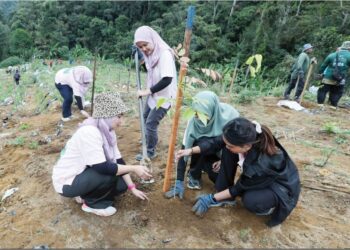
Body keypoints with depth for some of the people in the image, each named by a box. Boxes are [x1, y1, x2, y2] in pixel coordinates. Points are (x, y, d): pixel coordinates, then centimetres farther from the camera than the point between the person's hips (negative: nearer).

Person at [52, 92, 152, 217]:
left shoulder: (107, 131, -4)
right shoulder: (88, 132, -31)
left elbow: (118, 160, -1)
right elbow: (103, 168, -34)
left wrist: (132, 188, -2)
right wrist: (134, 168, -26)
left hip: (84, 175, 8)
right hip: (67, 182, -8)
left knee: (122, 184, 0)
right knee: (110, 172, -27)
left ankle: (87, 193, 14)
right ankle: (91, 203, -3)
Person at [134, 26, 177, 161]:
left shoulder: (165, 54, -26)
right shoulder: (150, 53, -2)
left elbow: (167, 80, -33)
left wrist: (148, 91, -26)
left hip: (163, 96, -9)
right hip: (153, 93, 9)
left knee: (151, 124, -3)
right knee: (146, 117, 25)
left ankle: (150, 152, 19)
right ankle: (149, 140, 51)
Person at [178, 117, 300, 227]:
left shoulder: (263, 163, -40)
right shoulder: (245, 139, -27)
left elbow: (240, 188, -24)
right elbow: (216, 142, -12)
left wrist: (212, 198, -17)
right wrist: (191, 150, -20)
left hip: (282, 186, -6)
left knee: (250, 200, -35)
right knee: (228, 151, -14)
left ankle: (269, 205, 2)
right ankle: (225, 195, 2)